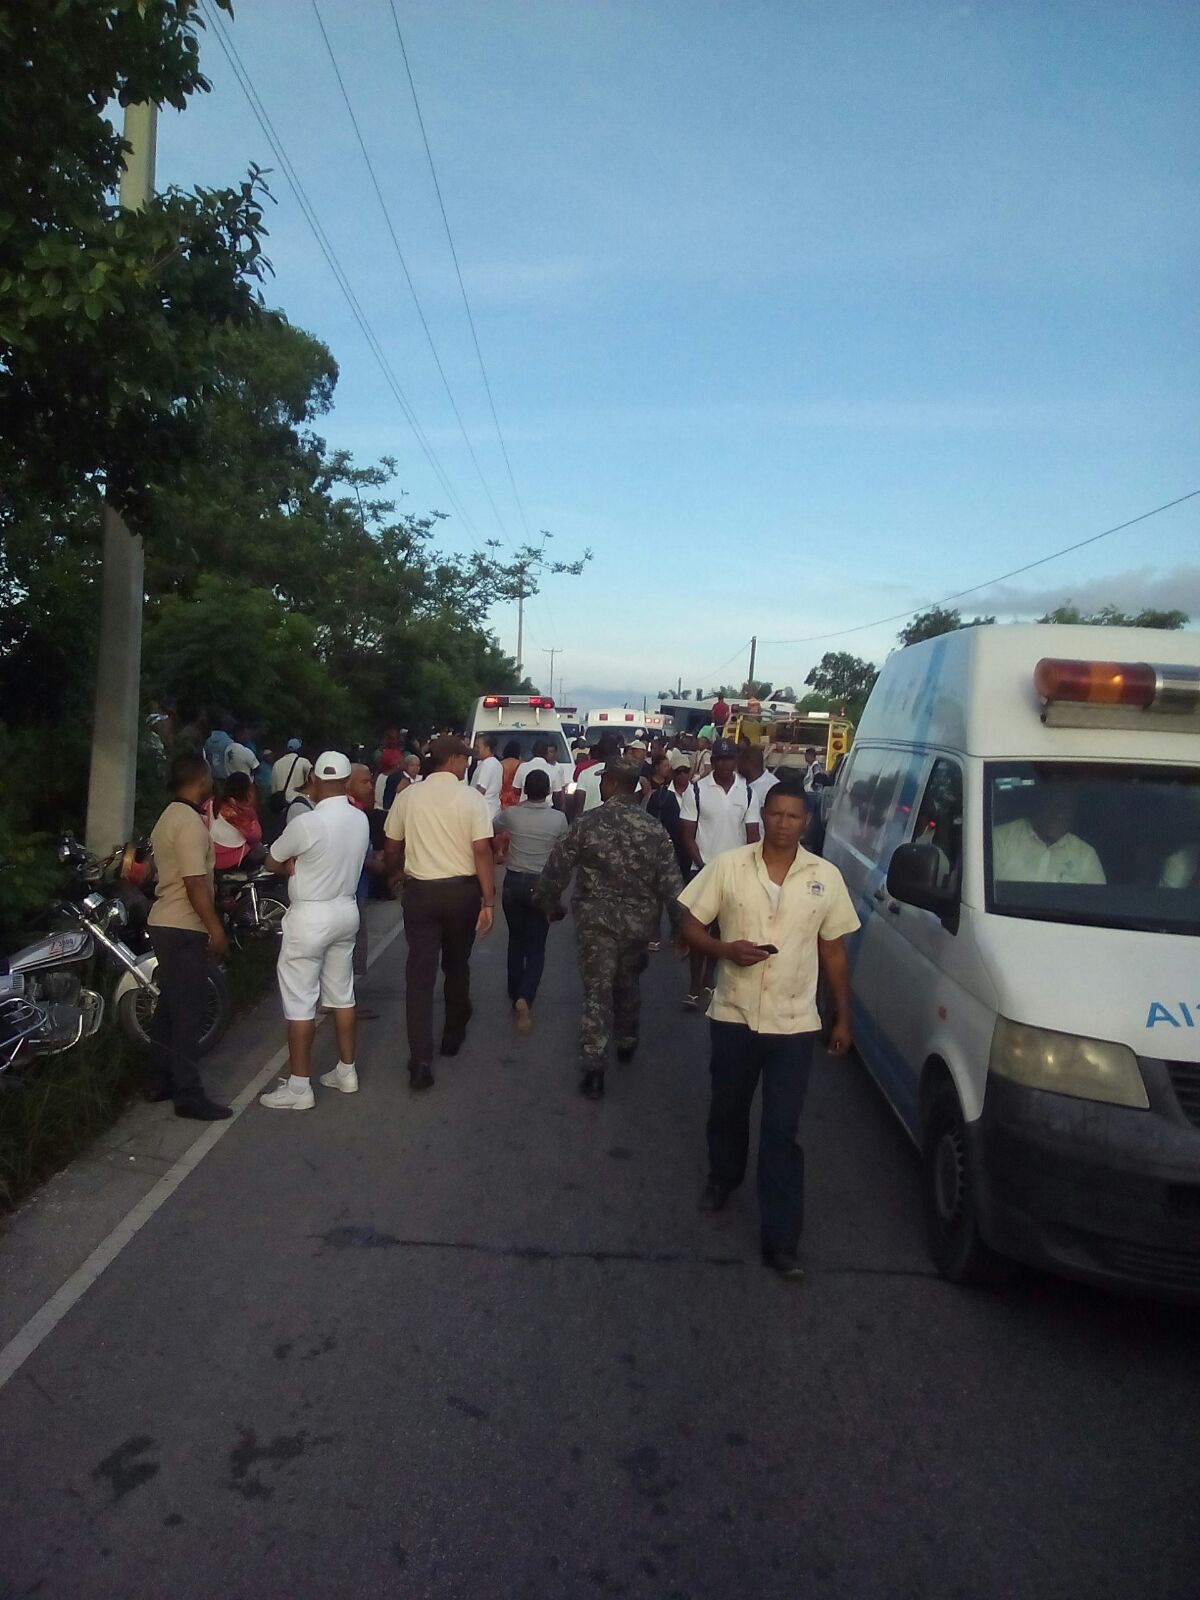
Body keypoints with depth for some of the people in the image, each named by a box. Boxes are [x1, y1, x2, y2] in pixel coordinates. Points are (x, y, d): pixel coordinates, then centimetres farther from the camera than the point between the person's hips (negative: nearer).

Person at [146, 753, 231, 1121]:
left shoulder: (168, 818, 14)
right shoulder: (190, 822, -18)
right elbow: (195, 884, -22)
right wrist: (216, 929, -19)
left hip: (165, 923, 10)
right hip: (185, 928, -10)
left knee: (169, 1004, 16)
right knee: (188, 1010, -7)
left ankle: (160, 1080, 24)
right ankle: (188, 1093, -3)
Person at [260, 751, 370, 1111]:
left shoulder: (306, 823, -21)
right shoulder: (360, 819, -1)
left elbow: (272, 863, -6)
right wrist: (307, 867, 2)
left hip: (310, 917, -7)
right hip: (346, 910, 7)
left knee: (300, 1001, 0)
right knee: (342, 993, 16)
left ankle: (298, 1088, 5)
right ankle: (346, 1071, 26)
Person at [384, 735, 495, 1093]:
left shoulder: (408, 796, -1)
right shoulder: (471, 798, -9)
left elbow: (392, 847, 7)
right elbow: (482, 851, -14)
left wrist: (393, 874, 29)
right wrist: (488, 902, -10)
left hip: (420, 890, 1)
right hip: (462, 890, -1)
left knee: (420, 973, 0)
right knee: (457, 966, 20)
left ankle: (421, 1061, -7)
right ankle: (453, 1035, 36)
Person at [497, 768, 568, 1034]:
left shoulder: (511, 813, -8)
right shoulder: (558, 818, -11)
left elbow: (494, 829, 15)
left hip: (513, 882, 2)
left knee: (516, 941, 18)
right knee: (536, 947, 5)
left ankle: (515, 997, 26)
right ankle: (524, 998, -14)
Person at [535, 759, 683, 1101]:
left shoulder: (588, 822, -9)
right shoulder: (654, 829, -2)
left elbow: (557, 868, -6)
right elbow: (670, 882, -4)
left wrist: (550, 904, 10)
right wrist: (681, 926, 4)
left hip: (596, 919, -3)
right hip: (638, 921, 3)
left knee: (597, 990, 1)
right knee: (627, 984, 24)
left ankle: (594, 1069, -2)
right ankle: (626, 1043, 42)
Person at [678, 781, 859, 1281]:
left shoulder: (826, 877, -2)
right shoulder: (728, 866, -6)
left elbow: (833, 952, 6)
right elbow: (690, 924, 0)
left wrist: (843, 1018, 8)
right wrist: (726, 949, -20)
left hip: (794, 1024, -1)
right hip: (733, 1015, 1)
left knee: (782, 1132, -1)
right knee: (727, 1110, 20)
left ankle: (781, 1240, 7)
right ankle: (722, 1179, 47)